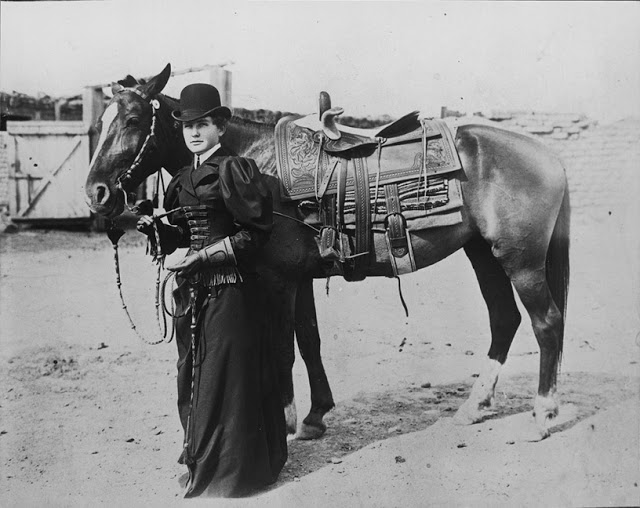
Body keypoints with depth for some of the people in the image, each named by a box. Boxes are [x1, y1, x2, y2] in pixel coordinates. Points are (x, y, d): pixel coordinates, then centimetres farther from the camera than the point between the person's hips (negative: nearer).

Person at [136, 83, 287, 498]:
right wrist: (156, 228, -1)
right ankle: (201, 459, 30)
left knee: (226, 377, 0)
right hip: (194, 290, 8)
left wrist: (207, 255, -20)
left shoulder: (233, 170, -10)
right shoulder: (184, 179, 13)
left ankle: (228, 471, 14)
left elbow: (254, 233, -14)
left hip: (230, 288, -8)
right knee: (193, 375, 14)